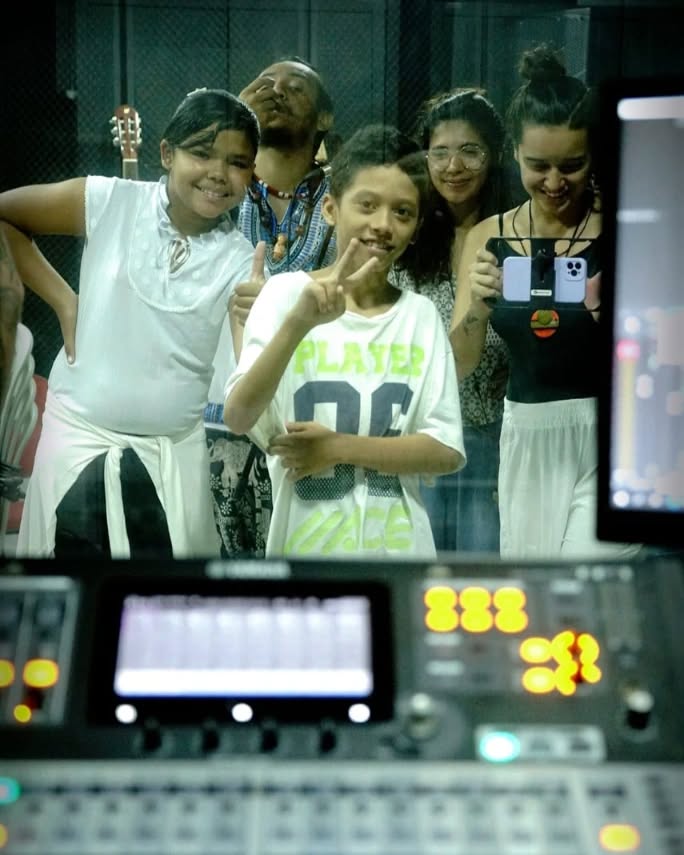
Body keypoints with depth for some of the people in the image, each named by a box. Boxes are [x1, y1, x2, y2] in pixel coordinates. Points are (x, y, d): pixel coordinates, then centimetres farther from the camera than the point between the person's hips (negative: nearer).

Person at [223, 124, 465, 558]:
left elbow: (447, 450, -3)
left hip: (398, 546, 3)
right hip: (306, 545, -2)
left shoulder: (421, 314, 1)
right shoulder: (288, 292, -6)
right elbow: (238, 417, -18)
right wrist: (298, 323, -31)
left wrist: (340, 447, -14)